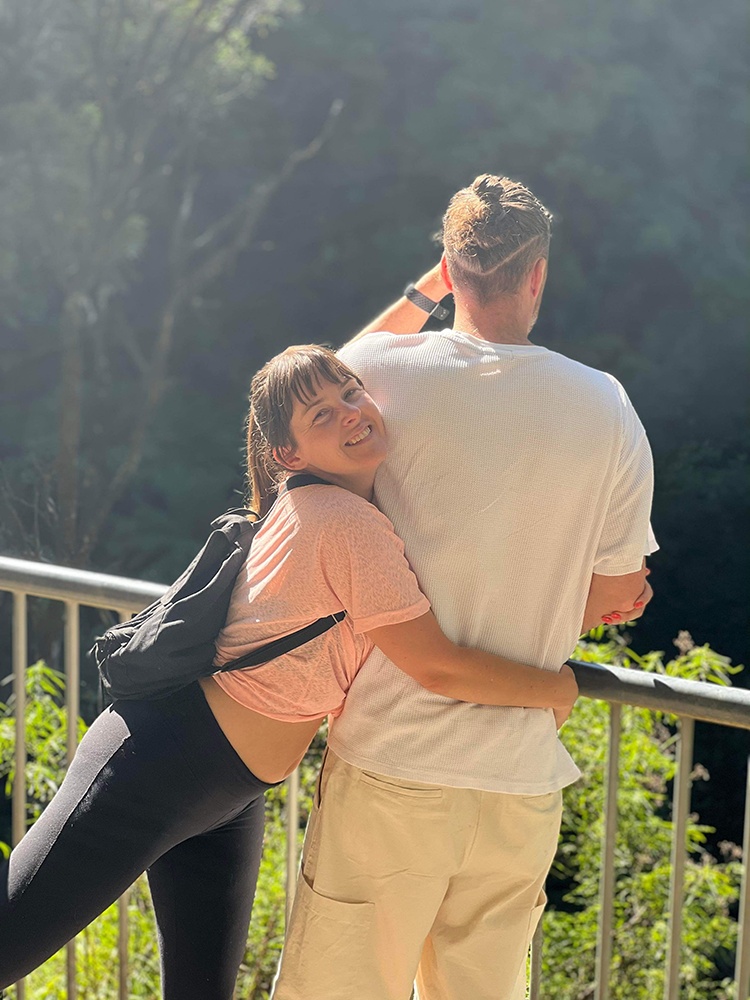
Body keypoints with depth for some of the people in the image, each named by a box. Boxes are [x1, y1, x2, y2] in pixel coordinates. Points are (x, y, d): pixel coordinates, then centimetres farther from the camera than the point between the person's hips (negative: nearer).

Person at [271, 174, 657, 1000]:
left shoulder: (386, 374, -7)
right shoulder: (607, 411, -3)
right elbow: (615, 597, 5)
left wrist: (423, 293, 19)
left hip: (391, 764, -2)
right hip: (522, 778, 2)